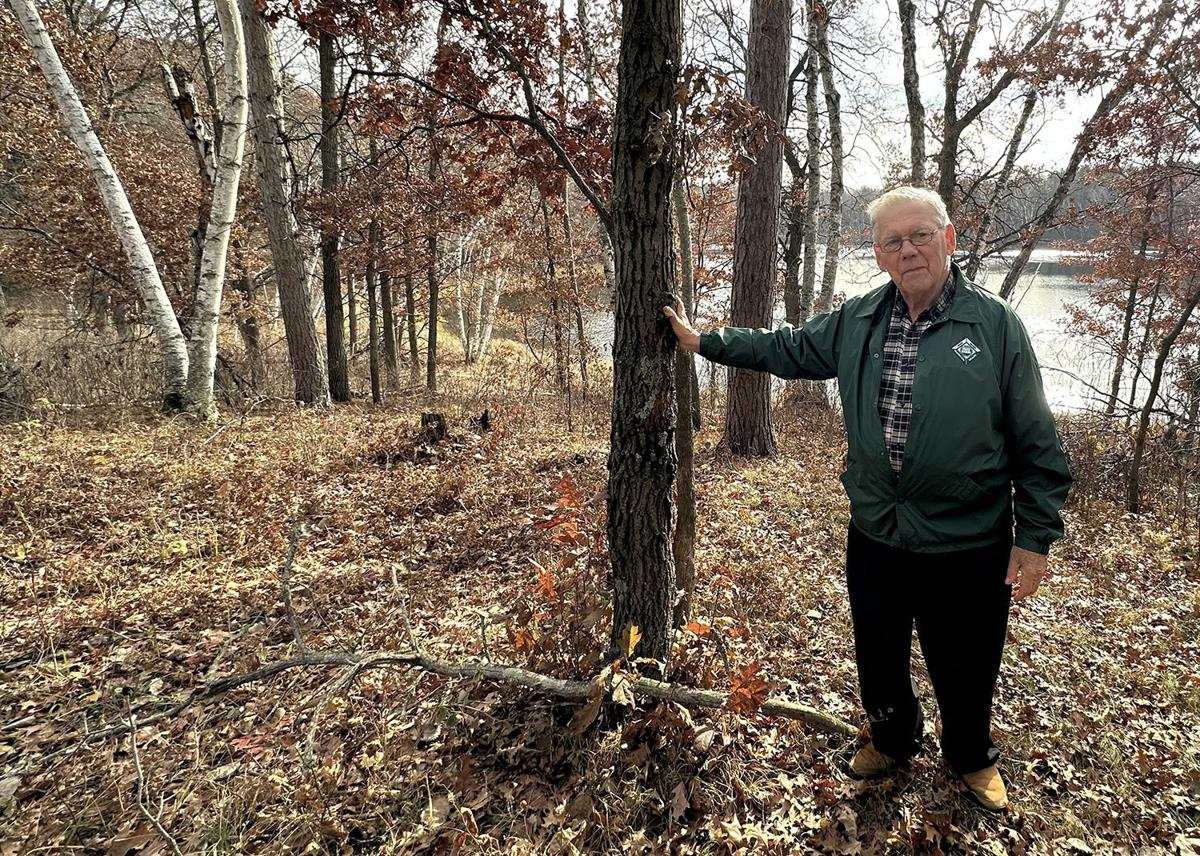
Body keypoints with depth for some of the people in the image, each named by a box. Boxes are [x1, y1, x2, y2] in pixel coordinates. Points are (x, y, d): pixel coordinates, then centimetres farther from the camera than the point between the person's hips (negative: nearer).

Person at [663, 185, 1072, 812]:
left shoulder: (995, 325, -10)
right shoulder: (857, 322, 0)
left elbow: (1036, 445, -7)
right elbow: (786, 349, 15)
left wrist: (1036, 537, -7)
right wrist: (704, 341, 14)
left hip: (968, 551, -3)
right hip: (874, 541, 3)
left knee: (965, 672, 17)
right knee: (878, 661, 22)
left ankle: (972, 761, 48)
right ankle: (893, 741, 52)